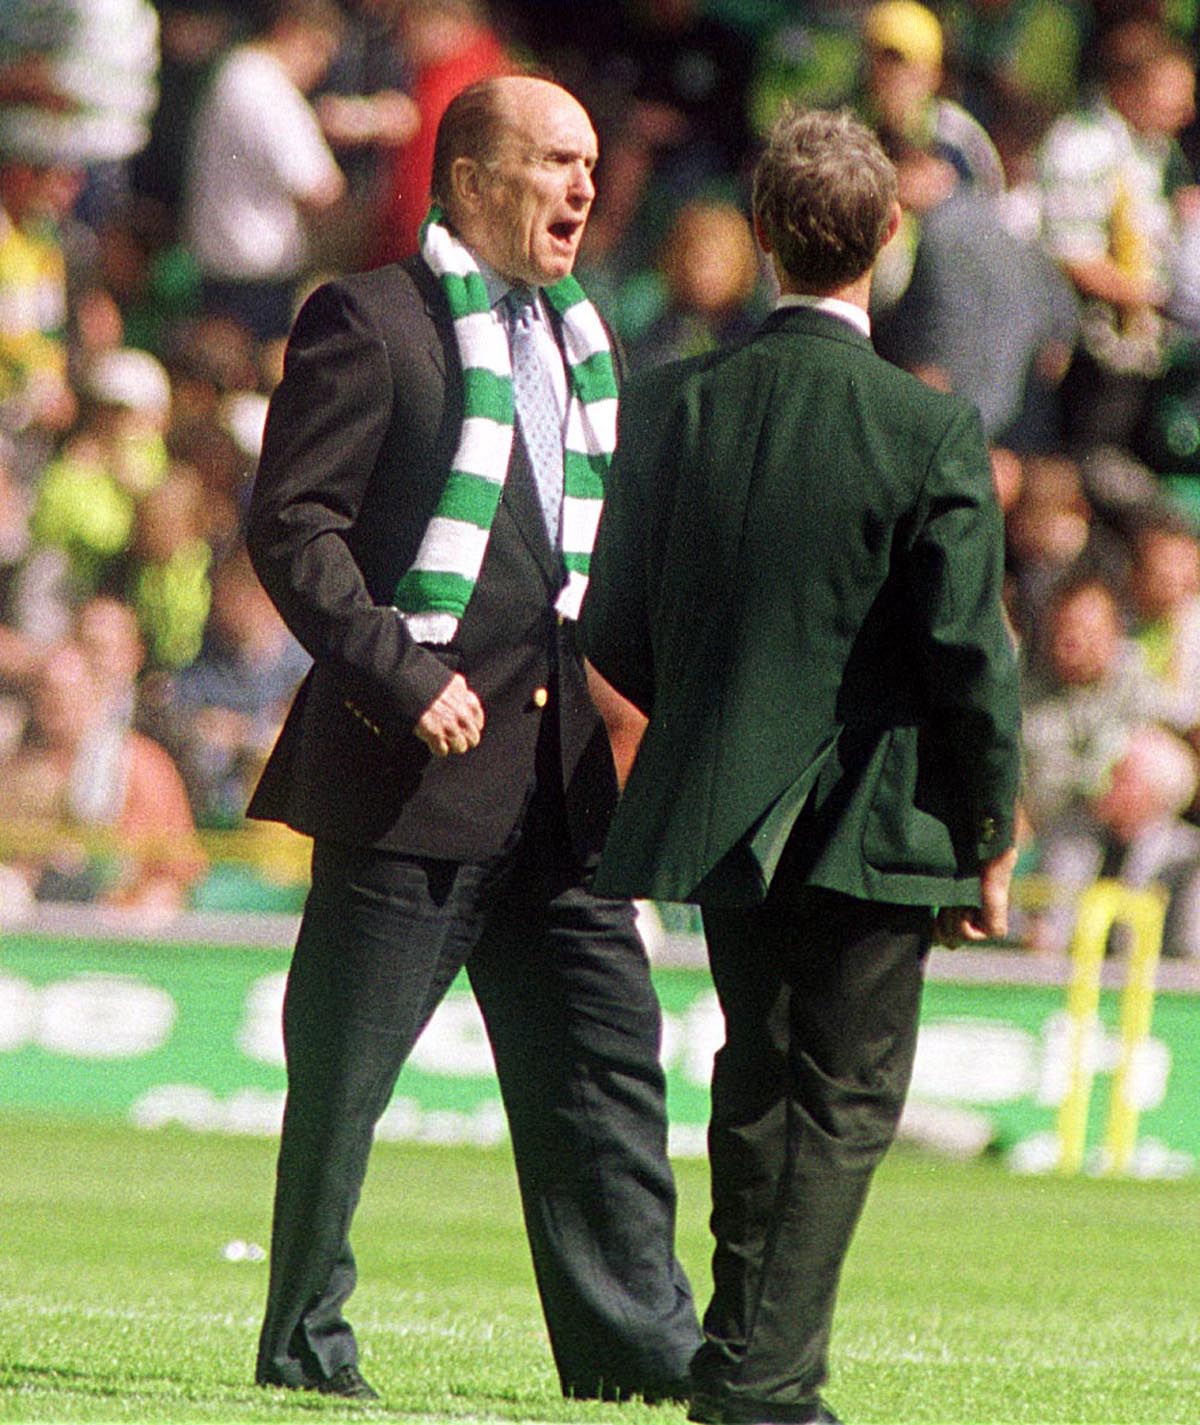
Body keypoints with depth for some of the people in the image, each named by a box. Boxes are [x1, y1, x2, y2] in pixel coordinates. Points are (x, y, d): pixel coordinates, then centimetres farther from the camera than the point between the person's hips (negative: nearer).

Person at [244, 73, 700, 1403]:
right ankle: (303, 1337, 9)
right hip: (414, 777, -7)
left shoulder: (578, 342, 19)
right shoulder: (370, 321, -6)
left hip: (557, 770, 7)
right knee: (342, 1073, 0)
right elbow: (292, 522, -12)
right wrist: (401, 674, -20)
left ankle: (633, 1339, 8)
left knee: (605, 1056, 5)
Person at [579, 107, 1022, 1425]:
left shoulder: (672, 406, -3)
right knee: (846, 1102, 3)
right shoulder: (930, 432, -14)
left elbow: (614, 634, 3)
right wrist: (988, 837, -2)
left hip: (718, 815, 4)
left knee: (758, 1082, 20)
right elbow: (970, 657, -14)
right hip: (874, 822, -4)